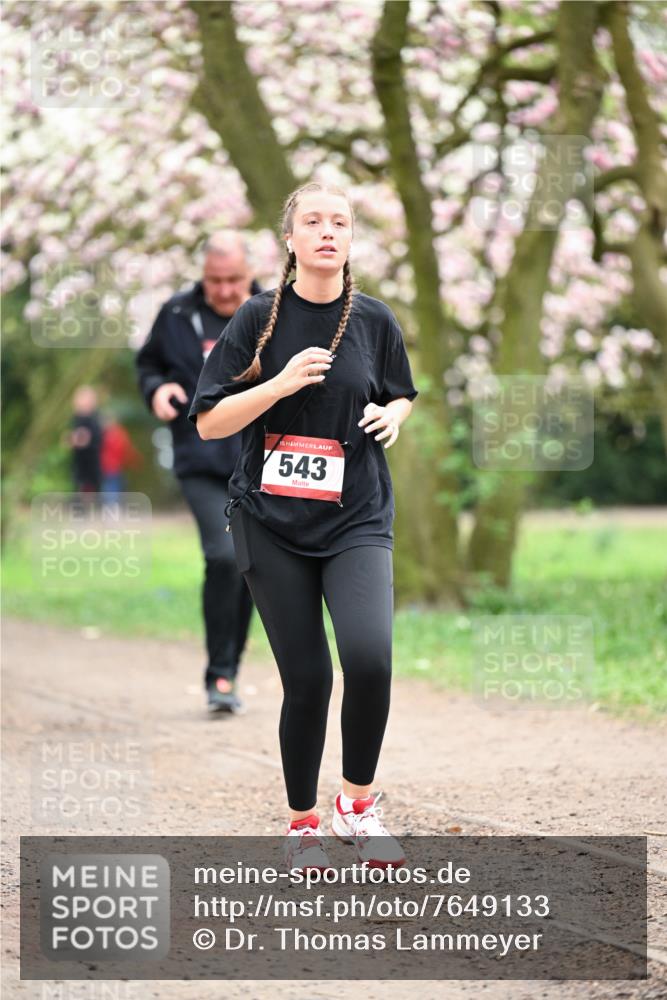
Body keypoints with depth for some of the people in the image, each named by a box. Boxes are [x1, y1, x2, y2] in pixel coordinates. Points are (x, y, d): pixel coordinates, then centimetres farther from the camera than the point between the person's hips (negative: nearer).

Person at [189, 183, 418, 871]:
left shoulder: (374, 320, 4)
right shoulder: (260, 318, 0)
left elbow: (400, 395, 22)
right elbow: (209, 423, -2)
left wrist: (391, 416, -2)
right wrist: (281, 384, -16)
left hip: (356, 518, 1)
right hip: (272, 522, 0)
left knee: (370, 659, -21)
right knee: (306, 678, -2)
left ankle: (357, 802, 2)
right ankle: (302, 823, 20)